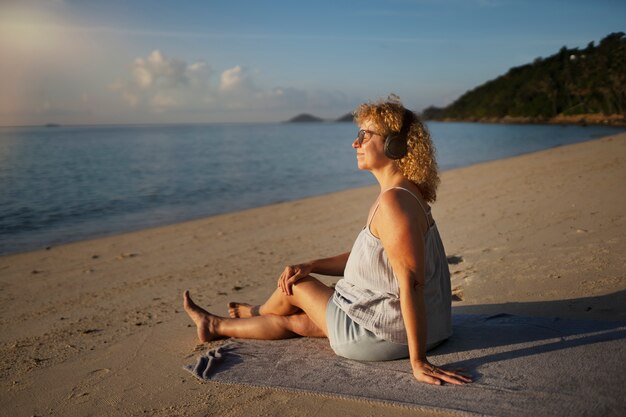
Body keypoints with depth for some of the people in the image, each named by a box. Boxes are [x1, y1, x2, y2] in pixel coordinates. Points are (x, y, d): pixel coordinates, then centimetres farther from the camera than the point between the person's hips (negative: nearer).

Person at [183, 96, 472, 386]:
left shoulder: (394, 202, -26)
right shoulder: (401, 193, 7)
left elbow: (411, 285, -30)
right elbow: (366, 256, 14)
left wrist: (417, 361, -27)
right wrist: (311, 266, 6)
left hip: (382, 336, -8)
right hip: (389, 318, 8)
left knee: (295, 287, 9)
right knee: (297, 321, 20)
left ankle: (257, 312, 43)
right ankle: (216, 327, 42)